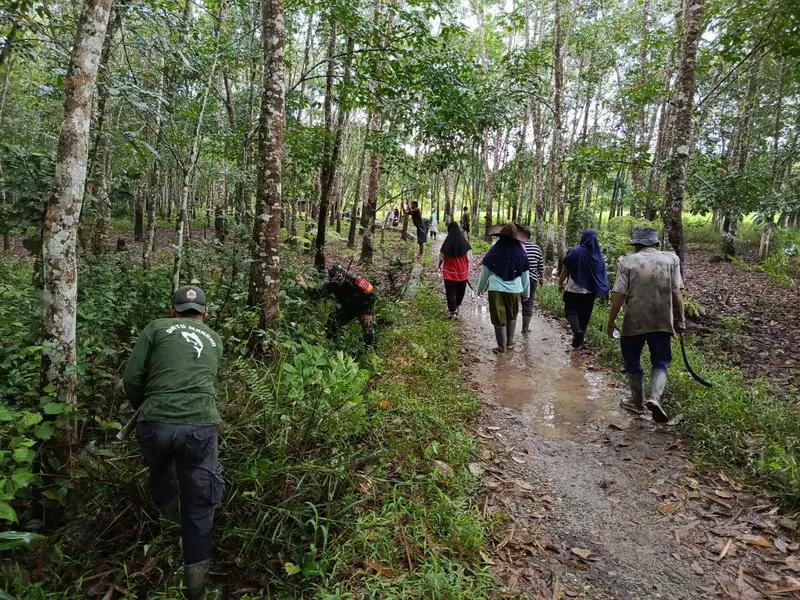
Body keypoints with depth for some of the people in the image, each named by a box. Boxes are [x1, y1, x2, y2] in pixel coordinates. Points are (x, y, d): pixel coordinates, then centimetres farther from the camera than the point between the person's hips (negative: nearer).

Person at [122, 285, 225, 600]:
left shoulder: (157, 328, 12)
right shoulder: (214, 339, 21)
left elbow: (131, 379, 7)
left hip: (156, 422, 0)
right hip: (201, 425, 1)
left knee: (160, 470, 34)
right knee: (199, 506, 12)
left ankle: (168, 514, 56)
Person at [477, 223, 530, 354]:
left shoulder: (494, 251, -6)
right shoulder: (520, 252, -3)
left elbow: (485, 272, 1)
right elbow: (525, 275, 6)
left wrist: (481, 288, 15)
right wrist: (526, 292, 17)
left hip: (496, 289, -2)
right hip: (514, 290, 2)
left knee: (499, 319, 7)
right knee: (512, 317, 22)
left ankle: (502, 346, 13)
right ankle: (510, 342, 29)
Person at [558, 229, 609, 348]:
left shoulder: (574, 251, -12)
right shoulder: (598, 255, -3)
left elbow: (565, 270, -7)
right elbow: (602, 274, 2)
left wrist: (560, 283, 7)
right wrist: (602, 291, 12)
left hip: (574, 289, -3)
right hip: (590, 291, 3)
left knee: (570, 311, 10)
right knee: (584, 315, 14)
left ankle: (577, 330, -16)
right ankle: (579, 340, 20)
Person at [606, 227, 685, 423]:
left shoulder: (628, 261, -5)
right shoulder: (671, 259, 0)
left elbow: (619, 295, -9)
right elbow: (676, 293, -3)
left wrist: (611, 320, 0)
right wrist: (680, 318, 8)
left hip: (634, 322, -1)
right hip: (662, 322, 1)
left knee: (632, 362, 17)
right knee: (661, 362, 14)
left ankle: (638, 401, 28)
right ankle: (655, 397, -9)